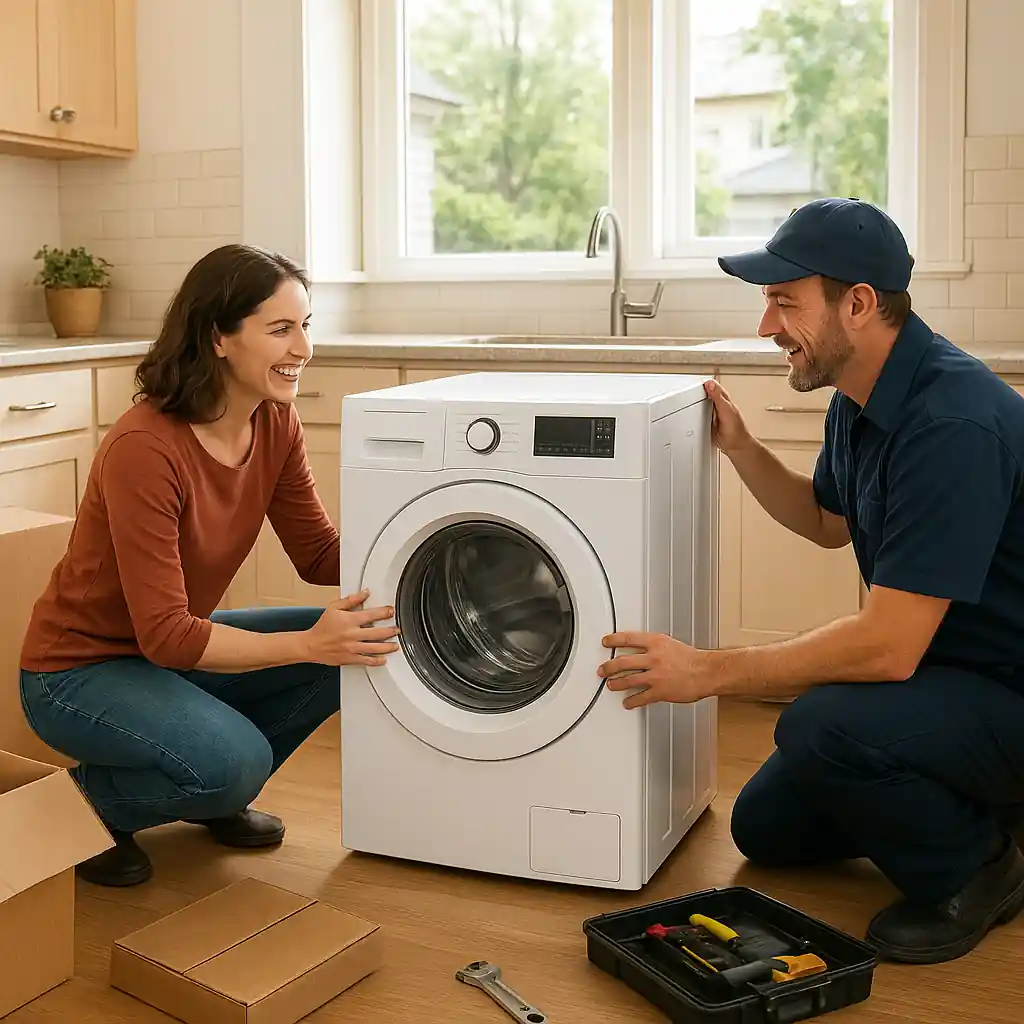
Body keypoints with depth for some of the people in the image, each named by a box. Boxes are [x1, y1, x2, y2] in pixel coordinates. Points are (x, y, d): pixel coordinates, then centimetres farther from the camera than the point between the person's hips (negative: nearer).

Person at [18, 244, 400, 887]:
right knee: (234, 760, -31)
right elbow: (165, 635, -29)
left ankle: (220, 795, 11)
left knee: (358, 644, -8)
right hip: (80, 670, -7)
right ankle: (91, 803, 1)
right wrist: (308, 645, -35)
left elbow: (320, 555, -2)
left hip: (177, 646, 8)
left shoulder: (277, 424, -8)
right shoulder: (144, 447, -31)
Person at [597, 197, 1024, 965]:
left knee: (823, 725, -34)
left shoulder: (953, 423, -31)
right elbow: (828, 522, 20)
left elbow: (888, 647, -33)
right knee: (766, 829, 12)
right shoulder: (860, 399, 0)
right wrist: (738, 447, 5)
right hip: (940, 671, 9)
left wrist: (706, 672, -25)